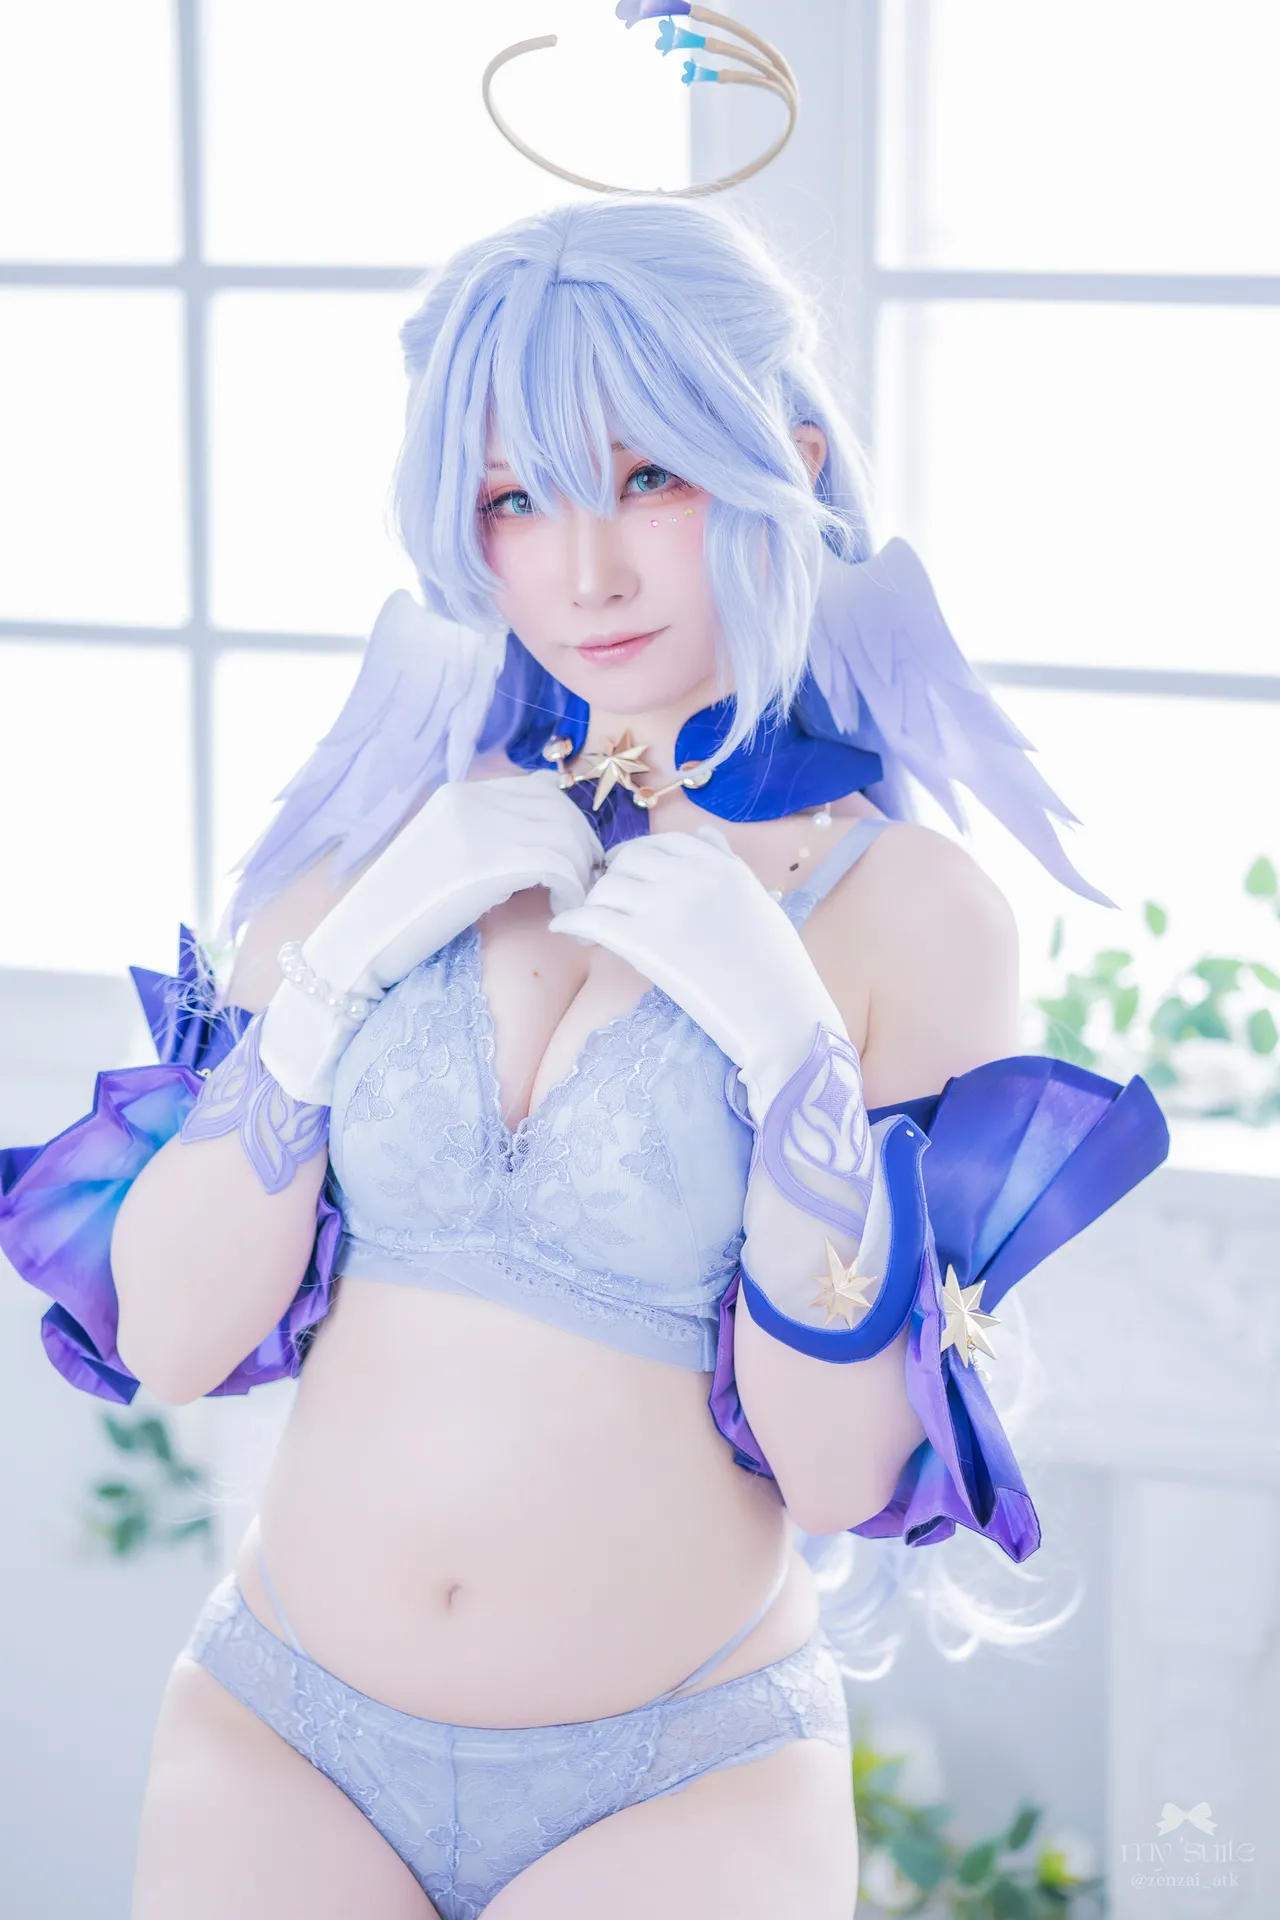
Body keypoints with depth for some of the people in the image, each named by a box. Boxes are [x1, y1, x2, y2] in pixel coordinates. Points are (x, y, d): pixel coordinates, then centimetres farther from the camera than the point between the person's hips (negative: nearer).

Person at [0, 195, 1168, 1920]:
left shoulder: (908, 911, -8)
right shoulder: (387, 831, 0)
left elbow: (848, 1478, -10)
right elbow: (165, 1335, -3)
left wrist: (796, 1058, -22)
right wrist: (338, 966, -14)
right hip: (280, 1745, 2)